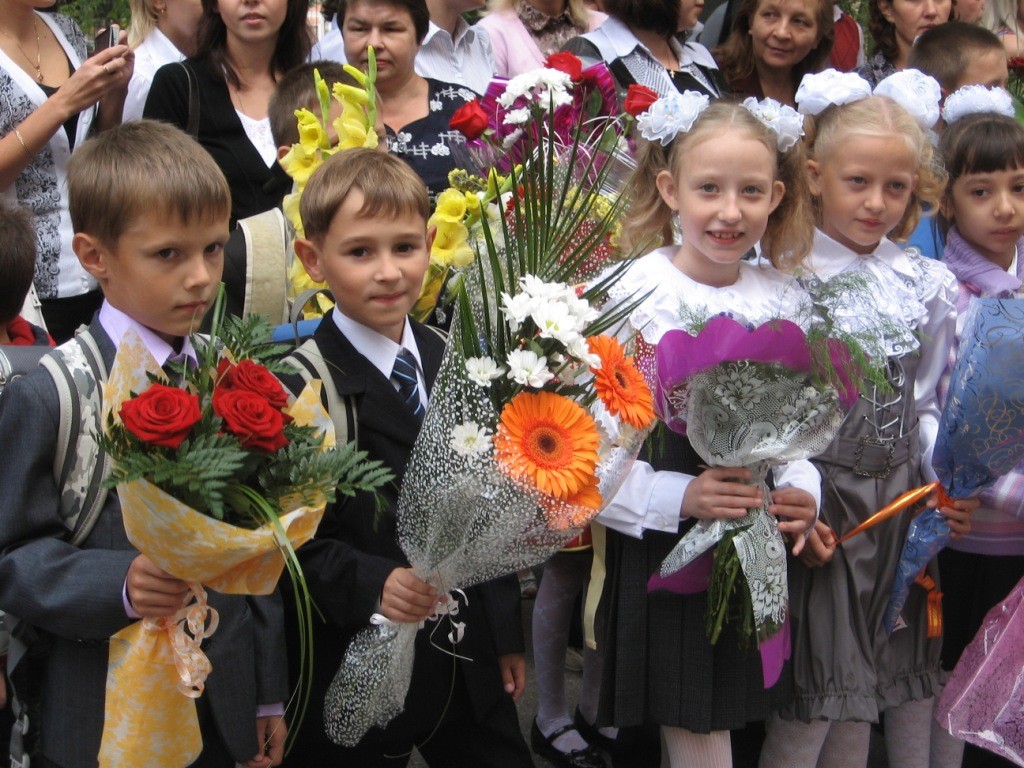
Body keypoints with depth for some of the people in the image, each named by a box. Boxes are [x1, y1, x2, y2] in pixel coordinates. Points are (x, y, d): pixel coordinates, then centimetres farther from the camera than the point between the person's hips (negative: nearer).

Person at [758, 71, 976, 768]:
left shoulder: (926, 286, 5)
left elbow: (925, 404, 11)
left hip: (903, 498, 4)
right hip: (823, 498, -4)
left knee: (888, 670, 10)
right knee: (819, 684, -1)